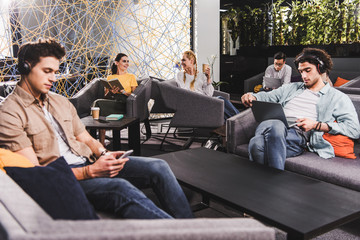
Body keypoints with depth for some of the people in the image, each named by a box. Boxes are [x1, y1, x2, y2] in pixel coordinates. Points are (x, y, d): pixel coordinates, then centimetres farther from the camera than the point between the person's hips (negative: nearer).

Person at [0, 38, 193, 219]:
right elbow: (34, 173, -13)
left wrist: (103, 154, -6)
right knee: (121, 188, -35)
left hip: (88, 163, 8)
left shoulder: (61, 102, 18)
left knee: (158, 167, -12)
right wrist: (90, 172, -21)